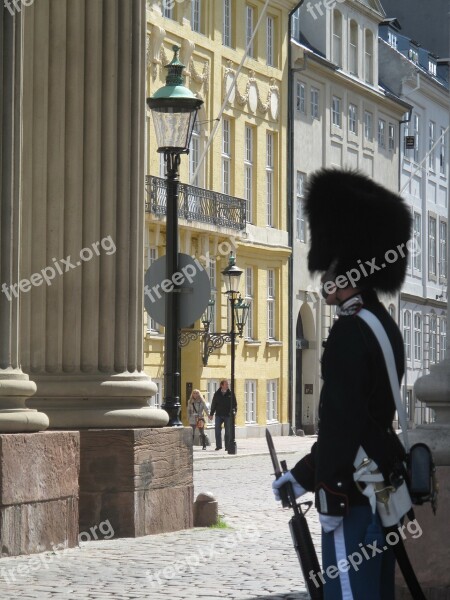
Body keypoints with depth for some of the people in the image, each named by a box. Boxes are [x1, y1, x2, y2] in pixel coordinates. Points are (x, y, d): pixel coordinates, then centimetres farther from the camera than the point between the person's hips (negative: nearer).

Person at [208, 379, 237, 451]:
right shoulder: (217, 394, 5)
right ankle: (218, 445, 5)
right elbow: (213, 404, 10)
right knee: (217, 430, -3)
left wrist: (235, 411, -12)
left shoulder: (230, 393, 1)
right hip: (218, 415, 1)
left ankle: (227, 446, 8)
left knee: (228, 431, 2)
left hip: (228, 415, -1)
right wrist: (211, 414, 9)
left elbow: (234, 404, 3)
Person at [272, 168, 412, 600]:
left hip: (357, 491, -10)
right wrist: (305, 472, 22)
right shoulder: (384, 326, 14)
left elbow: (343, 419, -19)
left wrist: (329, 494, -14)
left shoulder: (350, 332, -16)